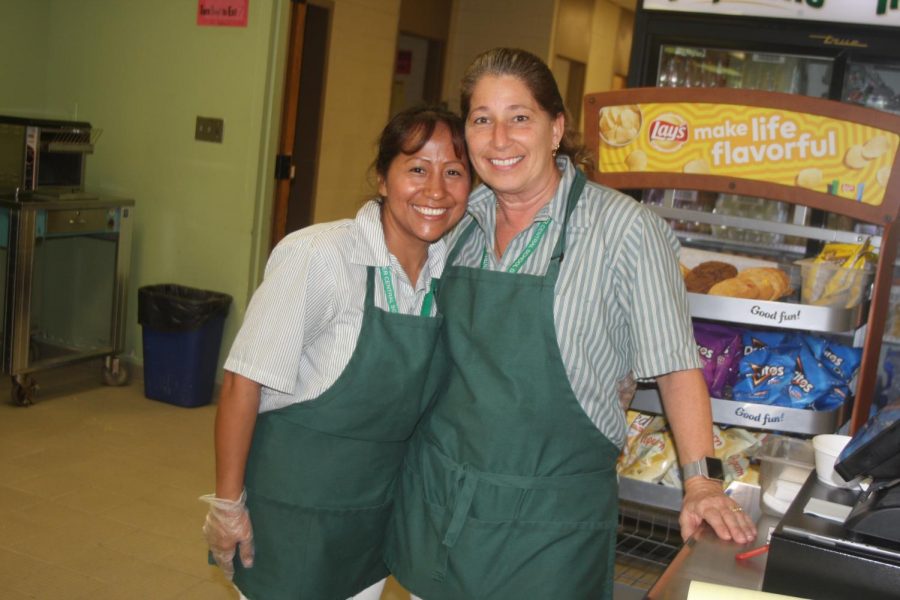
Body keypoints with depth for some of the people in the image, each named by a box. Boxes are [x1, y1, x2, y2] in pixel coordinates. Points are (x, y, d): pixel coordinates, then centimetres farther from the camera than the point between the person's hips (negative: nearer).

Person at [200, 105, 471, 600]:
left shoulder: (452, 265, -5)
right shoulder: (318, 256, -23)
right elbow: (243, 380, -18)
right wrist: (227, 503, -14)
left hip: (378, 512, 5)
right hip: (292, 504, -5)